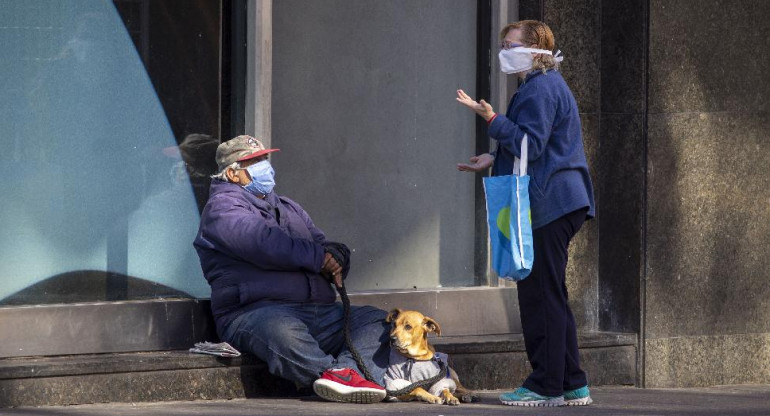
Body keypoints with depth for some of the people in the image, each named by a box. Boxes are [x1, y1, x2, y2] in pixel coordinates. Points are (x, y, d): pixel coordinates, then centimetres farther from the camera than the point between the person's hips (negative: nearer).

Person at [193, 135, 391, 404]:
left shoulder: (289, 209, 31)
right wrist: (318, 258, -6)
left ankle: (345, 376, -41)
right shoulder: (222, 208, 5)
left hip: (320, 310, 7)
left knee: (378, 320, -15)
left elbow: (332, 249, 23)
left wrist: (335, 258, -3)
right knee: (282, 331, -41)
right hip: (255, 311, -7)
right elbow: (265, 244, -14)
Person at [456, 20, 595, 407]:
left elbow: (530, 146, -22)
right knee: (550, 296, 13)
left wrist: (492, 118, -26)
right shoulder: (548, 86, 21)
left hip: (548, 207, -11)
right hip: (562, 204, 11)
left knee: (540, 295, -8)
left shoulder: (539, 91, -13)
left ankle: (546, 386, -6)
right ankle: (571, 385, 15)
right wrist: (495, 159, 26)